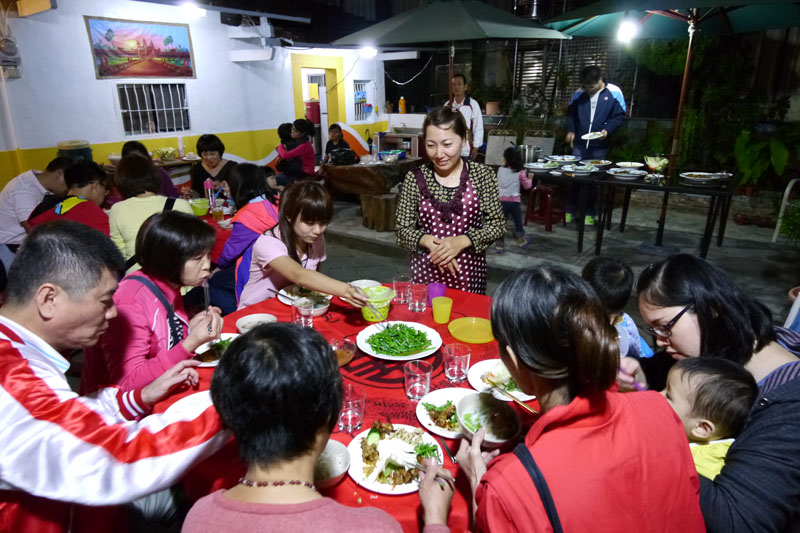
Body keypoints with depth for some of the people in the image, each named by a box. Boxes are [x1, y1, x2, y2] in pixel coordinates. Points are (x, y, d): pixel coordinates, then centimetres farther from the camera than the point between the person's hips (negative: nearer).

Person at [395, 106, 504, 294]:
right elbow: (402, 228, -1)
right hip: (426, 271, 1)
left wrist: (461, 241, -18)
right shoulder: (415, 178, -4)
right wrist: (428, 241, -18)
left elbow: (497, 224, -4)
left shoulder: (482, 175, -6)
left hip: (468, 272, 0)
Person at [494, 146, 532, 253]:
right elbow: (527, 186, 1)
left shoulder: (500, 170, -1)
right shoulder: (520, 172, -6)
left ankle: (500, 244, 8)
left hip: (501, 200, 1)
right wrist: (529, 178, 20)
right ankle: (521, 240, 32)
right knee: (517, 220, 17)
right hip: (514, 200, 0)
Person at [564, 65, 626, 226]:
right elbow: (570, 112, 14)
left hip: (600, 146, -2)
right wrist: (571, 130, -1)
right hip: (579, 144, 2)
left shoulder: (614, 93, -4)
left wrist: (607, 130, -18)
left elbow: (620, 116, -2)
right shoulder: (579, 94, 2)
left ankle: (589, 213, 17)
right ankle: (570, 210, 15)